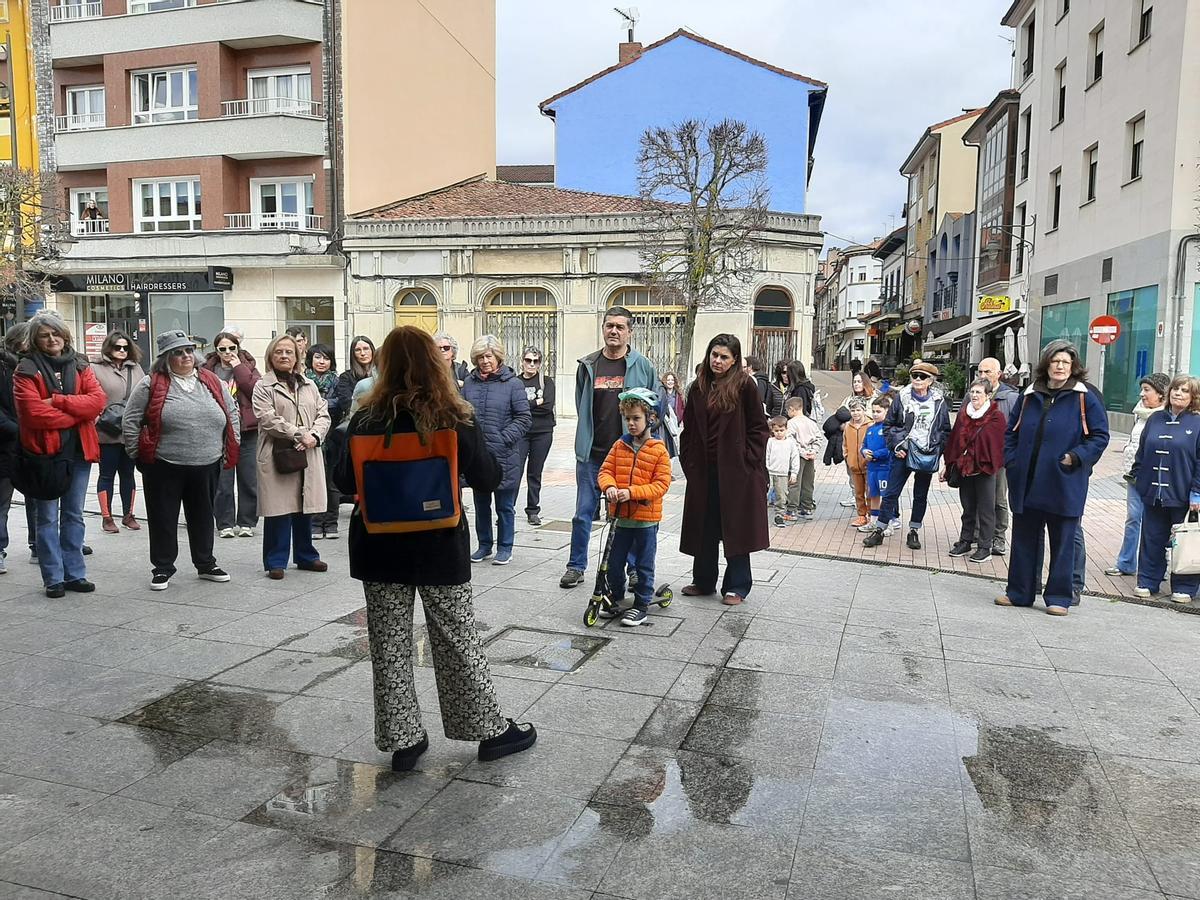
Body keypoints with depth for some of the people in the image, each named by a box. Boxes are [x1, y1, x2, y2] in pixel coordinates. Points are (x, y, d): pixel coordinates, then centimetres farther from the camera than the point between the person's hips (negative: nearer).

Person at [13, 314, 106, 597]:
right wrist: (77, 414, -13)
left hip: (79, 450, 3)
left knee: (73, 515, 11)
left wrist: (58, 400, -16)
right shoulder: (26, 370, -3)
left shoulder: (80, 365, 8)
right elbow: (34, 413, -16)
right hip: (44, 451, -3)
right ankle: (54, 578, 11)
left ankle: (75, 573, 19)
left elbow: (97, 400, -7)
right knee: (48, 517, 4)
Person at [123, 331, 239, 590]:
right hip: (163, 468, -3)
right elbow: (130, 421, -2)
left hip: (207, 467, 3)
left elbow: (232, 414, 14)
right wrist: (137, 454, -3)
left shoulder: (212, 382, 7)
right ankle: (162, 568, 22)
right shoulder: (151, 384, -5)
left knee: (202, 517, 15)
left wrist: (230, 450, 9)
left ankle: (206, 564, 29)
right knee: (163, 519, 8)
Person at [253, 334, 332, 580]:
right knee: (279, 509, -3)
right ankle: (276, 561, 8)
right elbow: (268, 420, -12)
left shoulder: (309, 386, 16)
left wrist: (314, 436, -10)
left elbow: (323, 414, 9)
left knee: (305, 508, 11)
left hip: (308, 455, 5)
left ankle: (306, 556, 24)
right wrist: (300, 434, -15)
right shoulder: (263, 387, 0)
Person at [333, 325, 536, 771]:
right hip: (440, 547, -1)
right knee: (458, 641, 12)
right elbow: (487, 479, -7)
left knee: (390, 646, 13)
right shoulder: (456, 417, -12)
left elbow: (345, 481, 0)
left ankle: (403, 740, 20)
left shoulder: (366, 418, -7)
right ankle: (491, 730, 23)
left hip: (381, 548, 1)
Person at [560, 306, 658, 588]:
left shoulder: (642, 366, 0)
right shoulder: (588, 365, 6)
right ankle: (576, 567, 19)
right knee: (583, 514, 6)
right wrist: (587, 439, 12)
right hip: (591, 454, 2)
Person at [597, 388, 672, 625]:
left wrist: (632, 492, -24)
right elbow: (605, 470, 3)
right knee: (614, 561, 13)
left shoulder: (659, 450, -9)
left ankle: (641, 605, 21)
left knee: (644, 565, 8)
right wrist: (609, 486, -20)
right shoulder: (620, 445, 4)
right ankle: (614, 599, 31)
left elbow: (662, 484, -14)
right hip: (621, 516, 4)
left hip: (646, 518, -4)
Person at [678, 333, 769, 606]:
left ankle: (737, 586, 15)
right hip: (703, 470, 5)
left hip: (735, 471, -4)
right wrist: (688, 462, 5)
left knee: (736, 527, 4)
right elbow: (688, 429, 12)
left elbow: (758, 428, -5)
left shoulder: (744, 385, -5)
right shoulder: (699, 388, 9)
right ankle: (703, 581, 26)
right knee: (703, 527, 12)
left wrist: (748, 462, -10)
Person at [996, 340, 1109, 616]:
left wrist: (1076, 457, -14)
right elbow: (1011, 432, 15)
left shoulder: (1085, 398, -3)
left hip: (1065, 486, -4)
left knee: (1063, 542, 6)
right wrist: (1011, 461, 3)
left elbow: (1100, 436, -3)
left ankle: (1059, 597, 16)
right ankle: (1019, 592, 22)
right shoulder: (1030, 396, 8)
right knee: (1023, 539, 11)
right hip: (1026, 483, 4)